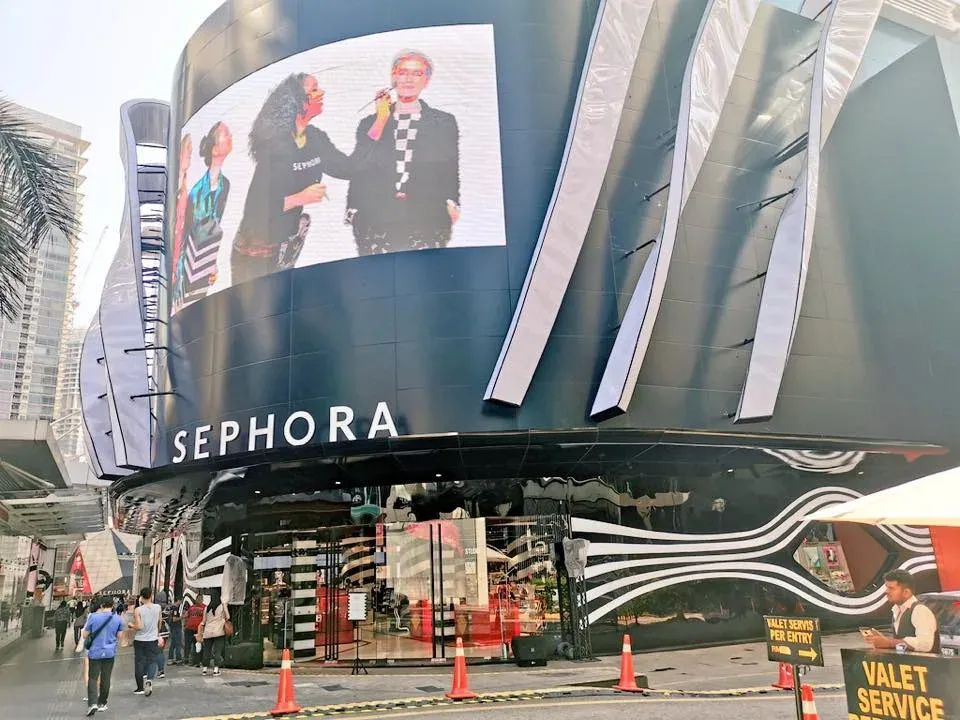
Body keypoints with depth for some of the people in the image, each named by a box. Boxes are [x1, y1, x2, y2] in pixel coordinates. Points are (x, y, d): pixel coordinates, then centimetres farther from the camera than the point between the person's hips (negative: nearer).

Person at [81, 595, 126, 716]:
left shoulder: (93, 617, -9)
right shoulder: (118, 618, -3)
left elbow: (85, 635, -2)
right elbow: (119, 636, 5)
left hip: (95, 652, -2)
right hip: (110, 652, 2)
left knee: (93, 678, 2)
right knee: (105, 678, 12)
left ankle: (92, 703, -13)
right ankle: (102, 704, 19)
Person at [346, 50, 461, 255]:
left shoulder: (445, 123, 13)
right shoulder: (369, 124, 16)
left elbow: (451, 173, 10)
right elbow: (359, 174, 14)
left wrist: (451, 204, -4)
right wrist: (353, 213, 5)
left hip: (427, 223, -1)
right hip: (374, 222, 1)